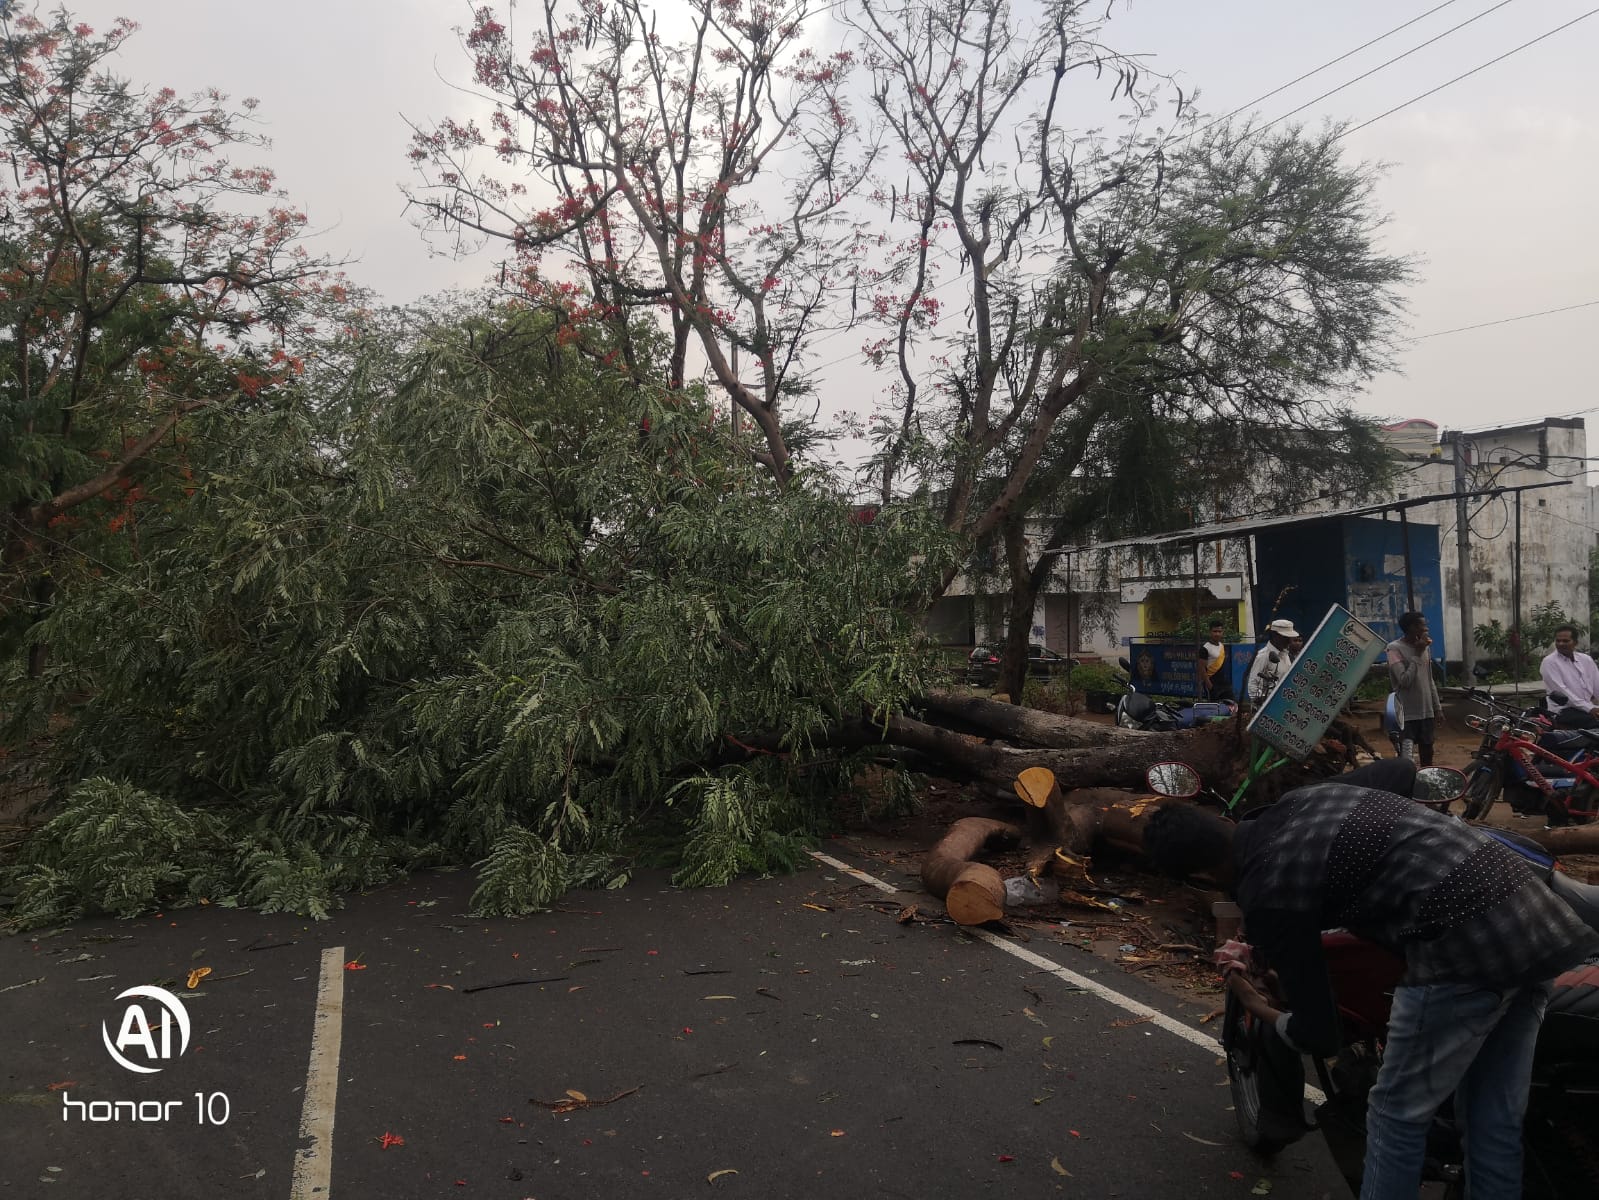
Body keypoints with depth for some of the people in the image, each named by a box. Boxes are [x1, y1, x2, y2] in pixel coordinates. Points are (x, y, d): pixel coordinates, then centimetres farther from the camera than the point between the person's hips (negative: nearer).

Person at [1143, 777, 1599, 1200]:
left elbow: (1318, 1035, -1)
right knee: (1496, 1121, 19)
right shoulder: (1304, 798, 14)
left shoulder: (1268, 892, -7)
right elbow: (1400, 766, 35)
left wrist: (1263, 1011, 21)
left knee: (1398, 1117, 10)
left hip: (1463, 944, -9)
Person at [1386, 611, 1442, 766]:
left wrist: (1437, 707, 15)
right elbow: (1404, 680, -22)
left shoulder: (1425, 647, 10)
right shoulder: (1395, 648, -13)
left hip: (1427, 711, 7)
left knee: (1427, 754, 15)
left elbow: (1430, 680, 17)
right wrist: (1417, 654, -17)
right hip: (1407, 714, -7)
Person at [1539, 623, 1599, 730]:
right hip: (1564, 711, -6)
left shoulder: (1586, 660, 15)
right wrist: (1589, 708, -18)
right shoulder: (1549, 662, -3)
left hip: (1589, 708, 6)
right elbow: (1561, 691, -12)